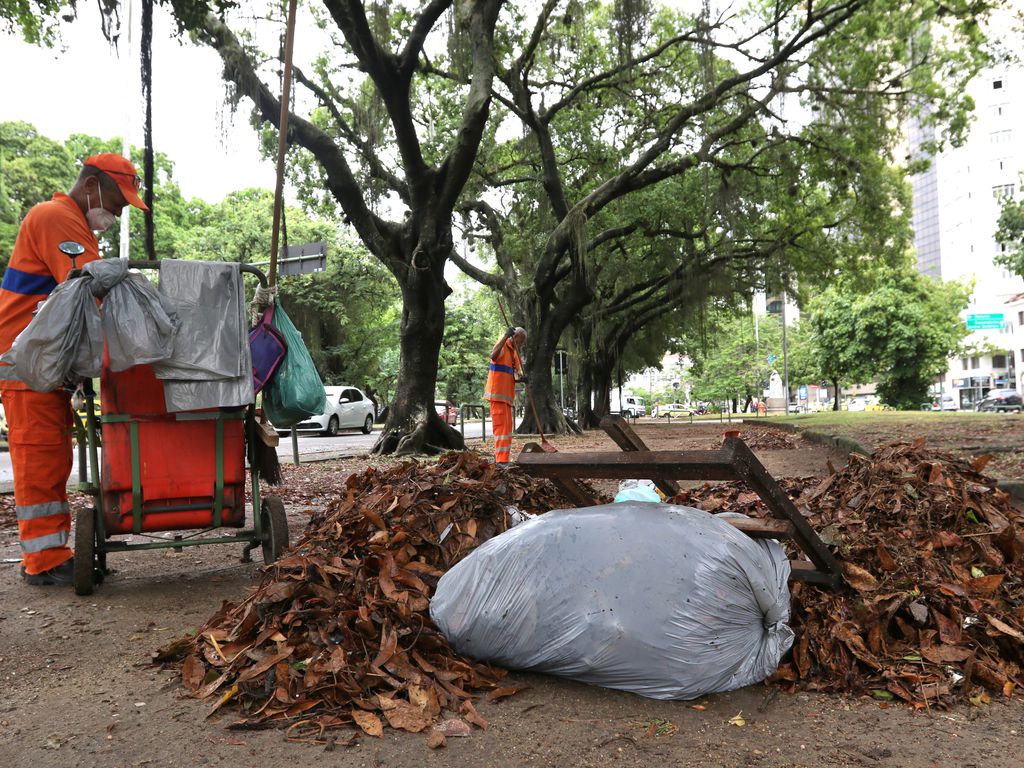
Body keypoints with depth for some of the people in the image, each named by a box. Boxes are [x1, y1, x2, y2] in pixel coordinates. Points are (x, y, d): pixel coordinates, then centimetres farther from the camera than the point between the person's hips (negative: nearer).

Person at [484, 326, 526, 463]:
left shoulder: (514, 353, 20)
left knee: (507, 426, 14)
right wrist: (506, 336, -32)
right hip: (497, 393, -9)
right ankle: (501, 460, -13)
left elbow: (517, 372, 14)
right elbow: (493, 356, -30)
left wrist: (521, 378, -10)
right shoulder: (503, 346, -7)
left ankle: (499, 456, 23)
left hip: (507, 394, 9)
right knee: (501, 425, -12)